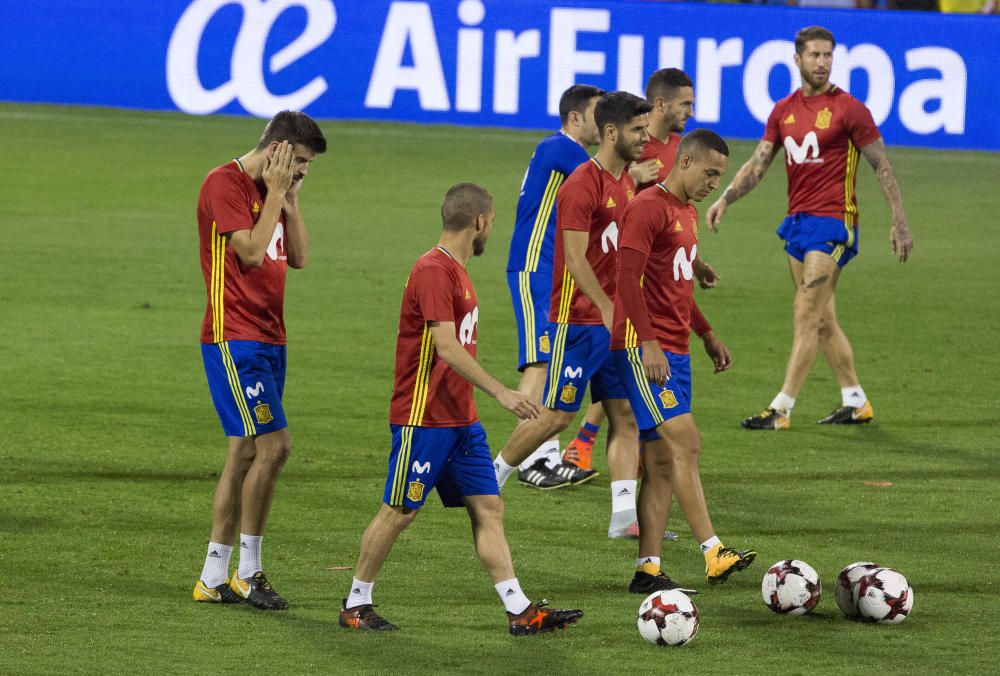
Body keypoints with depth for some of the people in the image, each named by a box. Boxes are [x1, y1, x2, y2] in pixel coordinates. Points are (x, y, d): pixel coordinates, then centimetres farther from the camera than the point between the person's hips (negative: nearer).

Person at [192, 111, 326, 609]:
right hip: (234, 339, -9)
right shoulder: (224, 184, -11)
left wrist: (290, 199, 4)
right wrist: (277, 192, -13)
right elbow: (251, 251, -20)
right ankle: (247, 572, -4)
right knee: (274, 446, -14)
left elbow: (299, 257, 13)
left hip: (268, 339, 9)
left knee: (245, 453, 9)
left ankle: (213, 578, 14)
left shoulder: (274, 192, 16)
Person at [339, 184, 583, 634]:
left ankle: (521, 612, 1)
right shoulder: (433, 271, -17)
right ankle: (355, 606, 12)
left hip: (461, 419, 9)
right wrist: (501, 393, -27)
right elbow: (446, 347, -25)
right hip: (423, 419, -9)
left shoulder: (457, 271, 14)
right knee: (399, 512, -1)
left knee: (488, 509, 4)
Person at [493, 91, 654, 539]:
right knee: (557, 415, -2)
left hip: (616, 321, 8)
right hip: (578, 321, -8)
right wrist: (609, 311, -27)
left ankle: (624, 514, 0)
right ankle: (489, 480, 16)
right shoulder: (583, 185, -16)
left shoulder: (627, 183, 11)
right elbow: (576, 259, -21)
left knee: (626, 414, 2)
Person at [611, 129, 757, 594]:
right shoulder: (647, 208, -10)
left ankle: (648, 569, 6)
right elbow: (629, 280, -18)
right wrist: (649, 342, -24)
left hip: (673, 348, 10)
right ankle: (714, 554, -22)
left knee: (661, 461, 6)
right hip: (642, 346, -10)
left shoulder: (686, 214, 20)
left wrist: (707, 334, 27)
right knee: (685, 442, -16)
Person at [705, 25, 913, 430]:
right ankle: (856, 402, 21)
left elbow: (882, 167, -4)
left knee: (806, 315, -10)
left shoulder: (848, 109, -7)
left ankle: (781, 409, -11)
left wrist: (899, 222, -6)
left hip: (832, 222, -7)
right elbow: (758, 164, 10)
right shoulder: (784, 111, 10)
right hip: (797, 221, 7)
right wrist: (725, 199, -5)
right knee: (822, 320, 11)